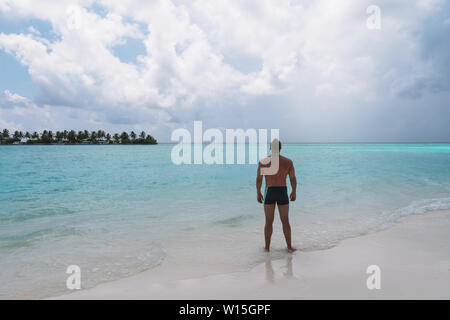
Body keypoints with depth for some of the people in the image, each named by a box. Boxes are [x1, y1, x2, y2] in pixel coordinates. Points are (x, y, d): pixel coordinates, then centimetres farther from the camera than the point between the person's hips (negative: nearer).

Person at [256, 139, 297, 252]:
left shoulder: (263, 161, -5)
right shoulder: (288, 161, -3)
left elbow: (259, 179, -3)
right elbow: (293, 179, 1)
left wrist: (258, 193, 9)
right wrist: (294, 192, 15)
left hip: (269, 193, 0)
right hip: (283, 193, 1)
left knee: (269, 222, 10)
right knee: (285, 221, 12)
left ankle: (267, 247, 16)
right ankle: (289, 246, 19)